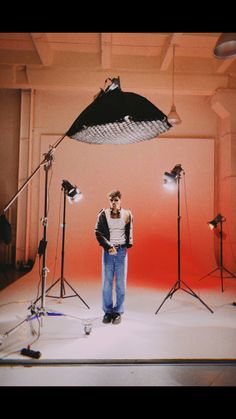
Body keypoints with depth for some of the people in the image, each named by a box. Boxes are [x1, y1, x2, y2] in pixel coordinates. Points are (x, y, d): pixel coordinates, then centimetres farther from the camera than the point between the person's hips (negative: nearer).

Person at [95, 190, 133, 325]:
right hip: (108, 250, 0)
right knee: (107, 282, 4)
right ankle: (108, 311, 18)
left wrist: (128, 245, 3)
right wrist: (108, 246, -15)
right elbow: (98, 232, -6)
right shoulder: (103, 214, -1)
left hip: (122, 250, 1)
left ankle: (118, 312, 17)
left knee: (121, 283, 4)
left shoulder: (127, 214, 3)